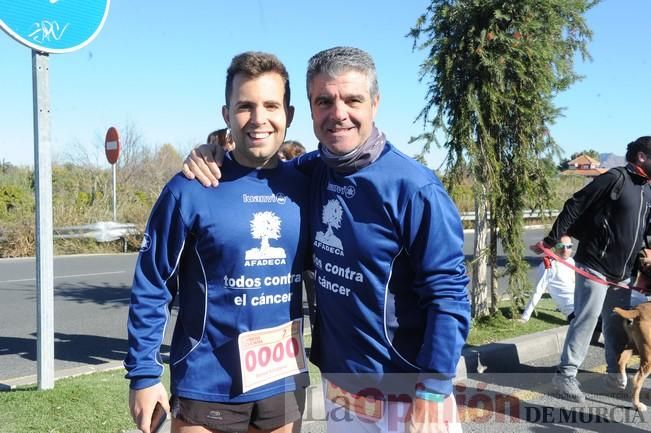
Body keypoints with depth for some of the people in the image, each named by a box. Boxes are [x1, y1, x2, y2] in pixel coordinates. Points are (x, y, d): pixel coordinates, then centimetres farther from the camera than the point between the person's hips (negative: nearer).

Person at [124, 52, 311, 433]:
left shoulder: (305, 187, 0)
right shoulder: (191, 190, -11)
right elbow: (151, 289, -6)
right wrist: (144, 374, -7)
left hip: (285, 384, 4)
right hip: (208, 388, -3)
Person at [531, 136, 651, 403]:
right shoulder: (615, 178, -11)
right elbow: (574, 207, -14)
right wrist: (551, 240, -16)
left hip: (622, 273, 8)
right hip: (595, 267, -8)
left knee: (618, 325, 13)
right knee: (586, 319, -7)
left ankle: (615, 374, 28)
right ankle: (565, 375, 1)